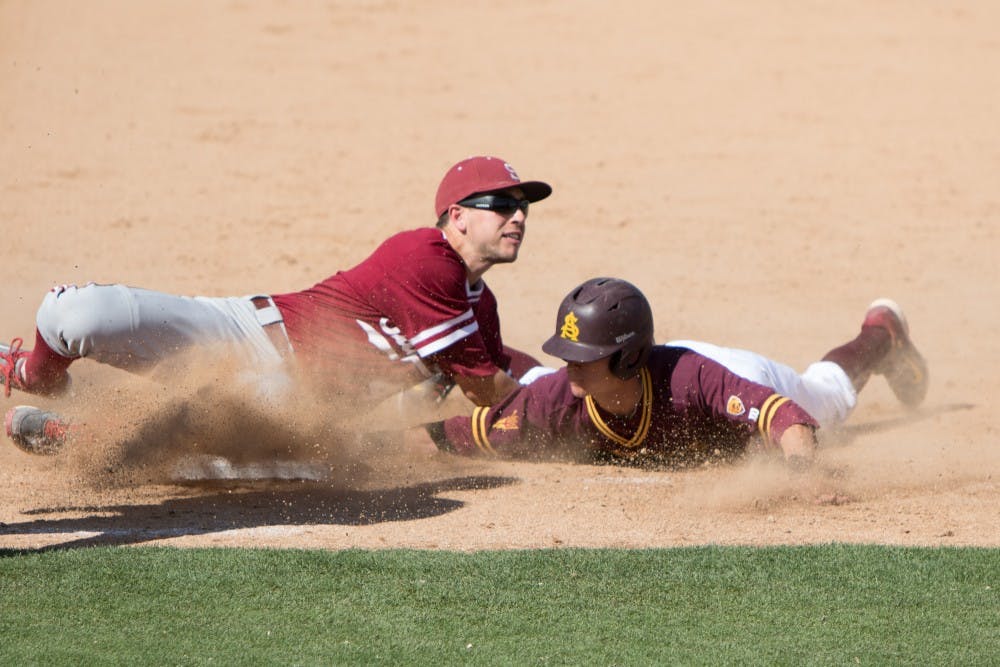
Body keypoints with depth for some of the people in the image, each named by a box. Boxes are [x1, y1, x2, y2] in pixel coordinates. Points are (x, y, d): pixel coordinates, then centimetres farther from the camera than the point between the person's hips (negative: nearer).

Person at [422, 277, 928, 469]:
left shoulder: (690, 378, -51)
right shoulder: (558, 399, -41)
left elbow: (786, 415, -58)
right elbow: (460, 433, -32)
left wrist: (797, 460, -76)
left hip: (747, 379, -2)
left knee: (830, 393, 32)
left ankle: (882, 336, 62)